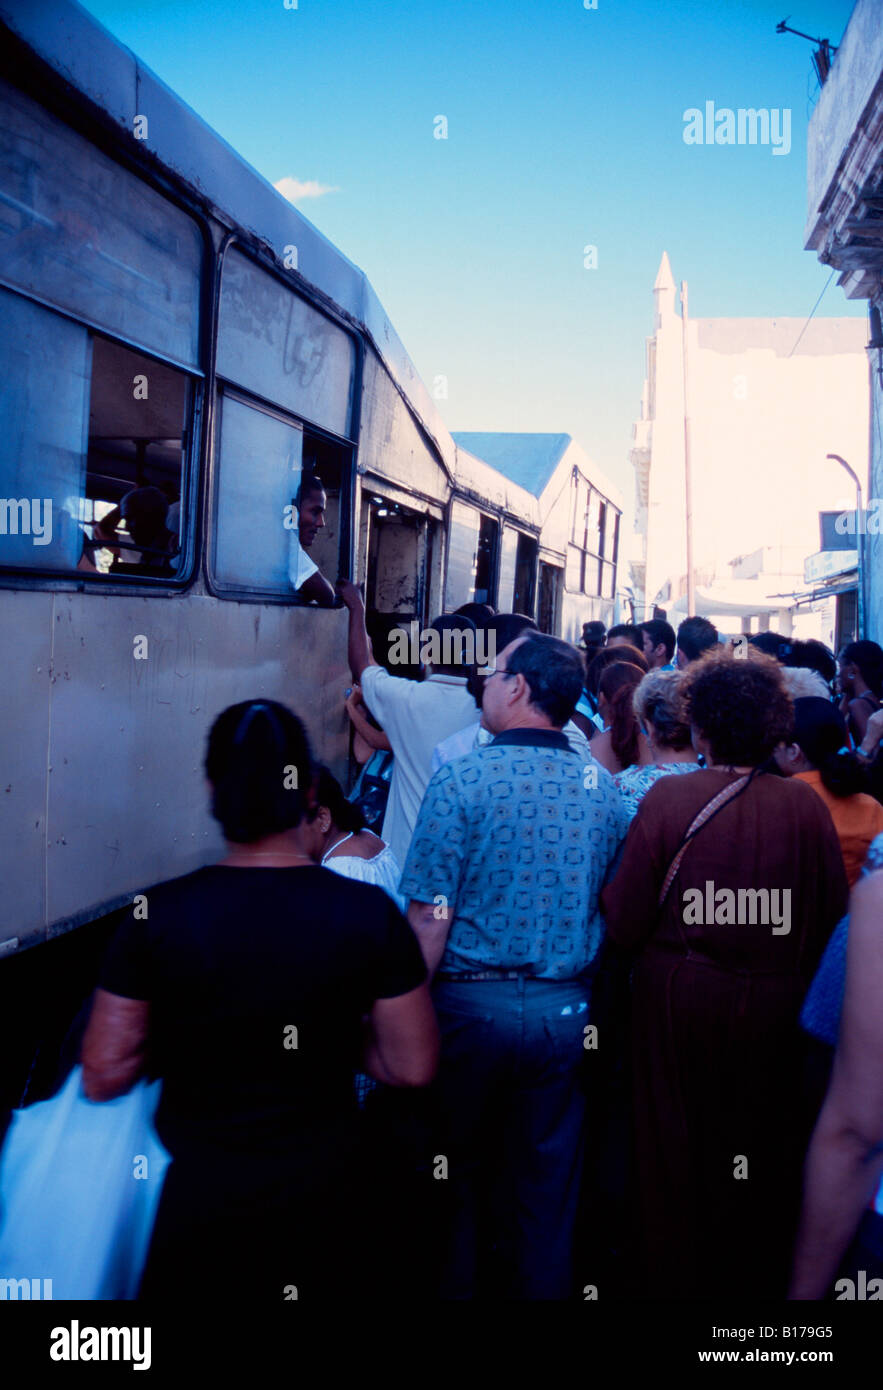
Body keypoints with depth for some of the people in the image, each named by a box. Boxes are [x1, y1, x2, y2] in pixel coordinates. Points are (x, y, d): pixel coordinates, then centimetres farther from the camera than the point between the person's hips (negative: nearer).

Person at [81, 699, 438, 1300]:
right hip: (313, 1194, 1)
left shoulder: (157, 914, -18)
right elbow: (414, 1066, -10)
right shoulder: (369, 912, -18)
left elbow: (104, 1078, -12)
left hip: (188, 1191, 0)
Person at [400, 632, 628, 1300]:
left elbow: (430, 919, -16)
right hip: (564, 1009, 4)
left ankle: (456, 1282, 30)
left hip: (472, 1003, -3)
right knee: (548, 1180, 17)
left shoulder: (462, 780, -15)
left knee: (460, 1173, 15)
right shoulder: (604, 789, -1)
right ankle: (541, 1287, 31)